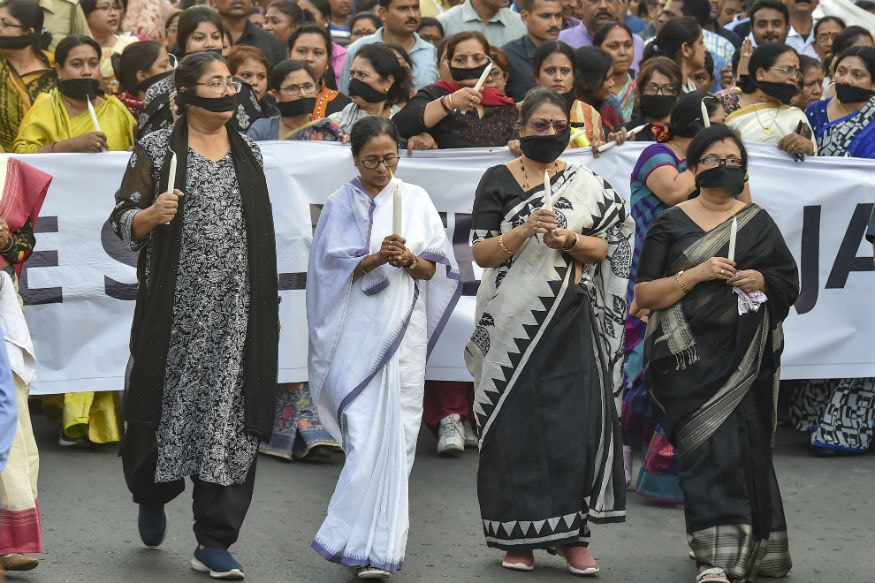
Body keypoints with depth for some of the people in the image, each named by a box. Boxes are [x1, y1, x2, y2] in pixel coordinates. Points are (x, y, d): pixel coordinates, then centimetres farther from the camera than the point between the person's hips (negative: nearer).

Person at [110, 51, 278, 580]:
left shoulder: (249, 153, 13)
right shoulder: (158, 150, 1)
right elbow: (122, 223, -2)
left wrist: (271, 303, 17)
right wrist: (152, 214, -24)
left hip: (238, 312, 3)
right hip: (176, 311, -3)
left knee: (230, 416, -2)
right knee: (166, 406, 1)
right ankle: (153, 493, 34)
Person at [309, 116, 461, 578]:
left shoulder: (415, 200, 8)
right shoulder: (340, 205, 5)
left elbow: (435, 268, 7)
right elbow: (330, 268, 0)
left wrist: (411, 260, -14)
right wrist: (375, 259, -16)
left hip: (403, 330, 1)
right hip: (356, 333, -1)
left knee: (394, 434, -3)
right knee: (364, 435, -9)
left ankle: (373, 546, 2)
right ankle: (378, 548, -4)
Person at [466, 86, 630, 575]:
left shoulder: (587, 185, 10)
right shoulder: (499, 181, 3)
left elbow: (604, 248, 5)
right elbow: (481, 253, -3)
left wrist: (570, 240, -15)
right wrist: (525, 231, -19)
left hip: (569, 321, 1)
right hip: (513, 320, -1)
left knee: (574, 423, -4)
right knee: (515, 425, 0)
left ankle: (572, 534, 2)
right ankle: (518, 538, 7)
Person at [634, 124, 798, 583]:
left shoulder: (758, 223, 14)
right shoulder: (671, 224, 5)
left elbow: (790, 285, 15)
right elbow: (644, 295, -1)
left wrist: (759, 280, -6)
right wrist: (696, 274, -13)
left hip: (745, 357, 2)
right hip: (690, 355, -2)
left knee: (746, 448, 1)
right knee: (709, 447, -12)